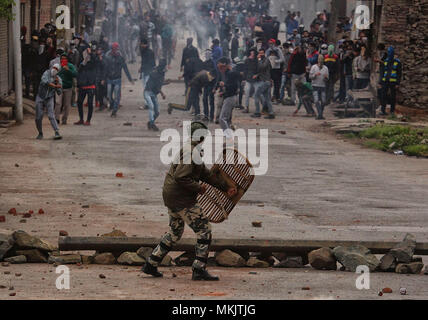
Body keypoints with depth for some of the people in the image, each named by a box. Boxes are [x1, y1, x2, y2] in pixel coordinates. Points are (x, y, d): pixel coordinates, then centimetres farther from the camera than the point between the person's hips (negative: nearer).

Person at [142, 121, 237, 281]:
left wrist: (226, 188, 17)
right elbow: (180, 177, -27)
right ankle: (199, 270, -8)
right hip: (182, 200, -11)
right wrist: (198, 188, -16)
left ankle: (151, 265, 25)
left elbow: (206, 175, 20)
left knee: (175, 233, 22)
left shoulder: (195, 152, 15)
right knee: (204, 230, -5)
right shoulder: (192, 153, -18)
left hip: (170, 197, 11)